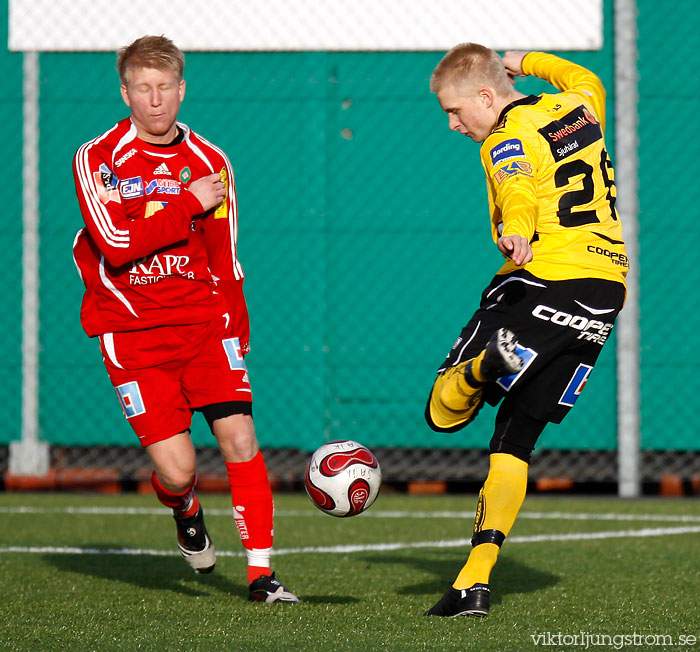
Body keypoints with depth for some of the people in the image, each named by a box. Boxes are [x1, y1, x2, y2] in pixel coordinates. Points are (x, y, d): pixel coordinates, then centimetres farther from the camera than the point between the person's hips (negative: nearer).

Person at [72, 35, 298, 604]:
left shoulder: (209, 162, 6)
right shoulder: (98, 159, -5)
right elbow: (118, 244, -18)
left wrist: (238, 324, 11)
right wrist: (189, 204, -15)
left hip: (205, 322, 3)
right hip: (133, 332, -3)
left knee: (240, 435, -15)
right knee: (176, 469, -10)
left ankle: (261, 571, -6)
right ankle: (187, 515, 27)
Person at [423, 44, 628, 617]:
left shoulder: (509, 138, -6)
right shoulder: (580, 106, 16)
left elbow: (518, 190, -28)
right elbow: (587, 82, 42)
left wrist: (515, 232, -47)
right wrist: (526, 63, 51)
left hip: (543, 280, -7)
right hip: (606, 289, 7)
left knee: (443, 413, 0)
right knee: (514, 441, 10)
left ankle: (485, 365, -32)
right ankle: (476, 581, 2)